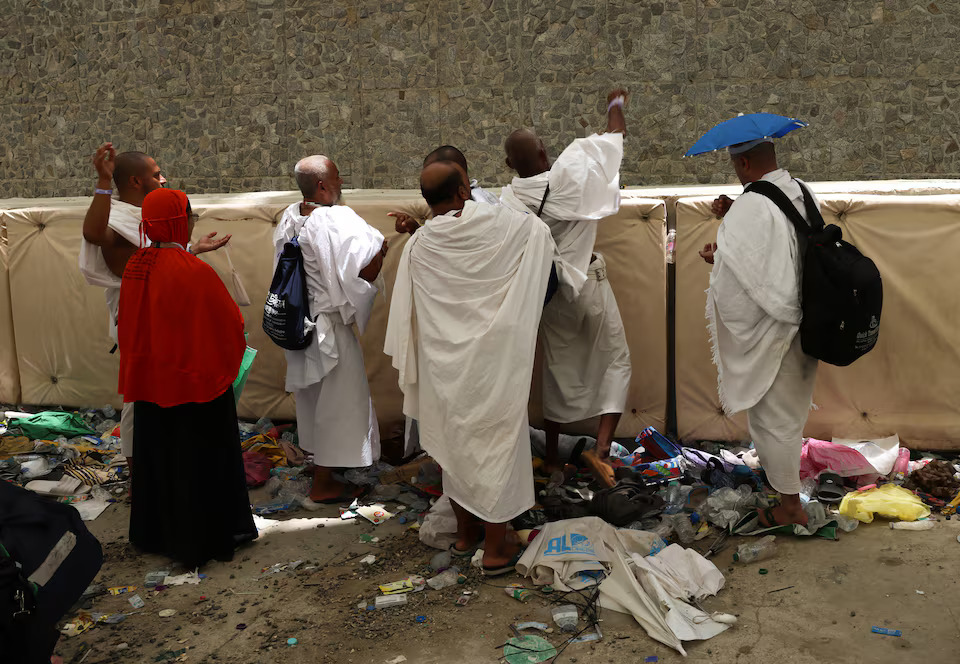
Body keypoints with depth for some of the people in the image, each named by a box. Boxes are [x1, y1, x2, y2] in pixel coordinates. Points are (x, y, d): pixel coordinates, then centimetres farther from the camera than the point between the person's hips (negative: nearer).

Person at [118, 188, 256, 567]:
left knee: (157, 454, 19)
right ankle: (206, 538, 19)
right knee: (201, 459, 8)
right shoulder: (193, 271, -24)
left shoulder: (135, 266, -4)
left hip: (151, 379, 7)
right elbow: (230, 322, -14)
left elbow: (128, 326, 8)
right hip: (195, 378, -6)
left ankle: (156, 532, 34)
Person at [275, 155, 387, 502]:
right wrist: (381, 249, -10)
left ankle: (316, 459, 41)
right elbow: (365, 272, -28)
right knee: (336, 401, 6)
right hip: (328, 326, -8)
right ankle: (323, 483, 15)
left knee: (311, 396, 23)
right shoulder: (335, 222, -24)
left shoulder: (290, 217, 1)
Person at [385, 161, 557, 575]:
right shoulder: (496, 225, -12)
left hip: (443, 366, 3)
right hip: (492, 363, -3)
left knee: (455, 445, 17)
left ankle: (465, 532, 32)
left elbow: (406, 317, 2)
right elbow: (541, 231, 8)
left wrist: (410, 365, 14)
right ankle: (495, 549, 14)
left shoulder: (417, 246, -5)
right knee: (495, 446, 6)